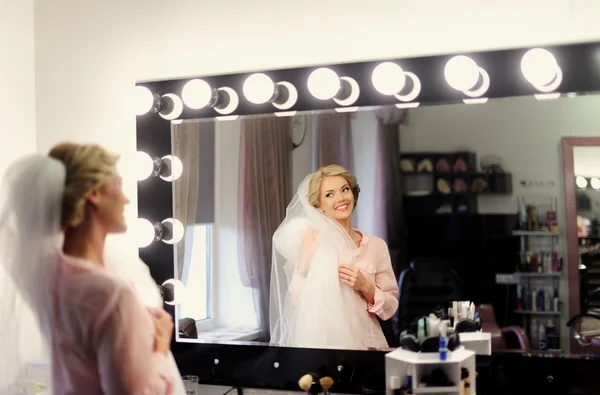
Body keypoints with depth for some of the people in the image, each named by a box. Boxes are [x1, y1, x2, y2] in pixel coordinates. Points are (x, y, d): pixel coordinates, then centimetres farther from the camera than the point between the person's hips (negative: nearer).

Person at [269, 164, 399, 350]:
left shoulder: (376, 245, 5)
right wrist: (306, 262, -12)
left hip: (365, 343, 2)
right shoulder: (311, 241, 0)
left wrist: (365, 287, -8)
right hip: (321, 343, -2)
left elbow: (390, 309, 7)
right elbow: (299, 301, -4)